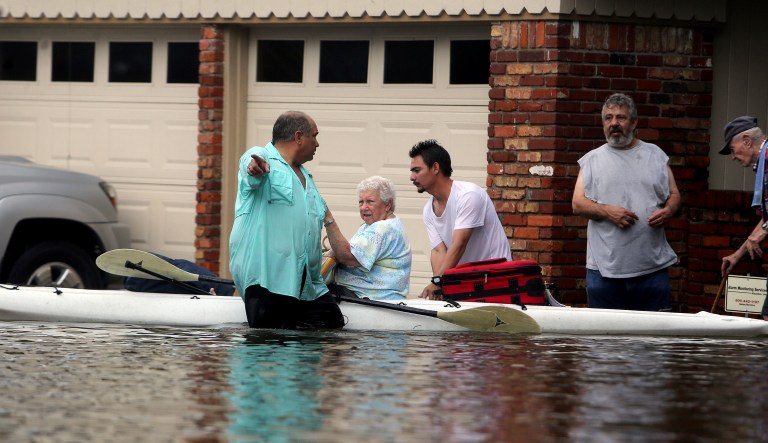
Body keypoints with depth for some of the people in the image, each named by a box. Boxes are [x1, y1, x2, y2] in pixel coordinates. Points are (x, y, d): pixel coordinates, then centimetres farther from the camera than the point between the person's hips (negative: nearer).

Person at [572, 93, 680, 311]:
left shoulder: (655, 155, 13)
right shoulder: (592, 160, 10)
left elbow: (674, 195, 14)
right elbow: (578, 204, 4)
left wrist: (667, 211, -9)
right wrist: (607, 211, -14)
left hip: (652, 265, 1)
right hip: (605, 266, -1)